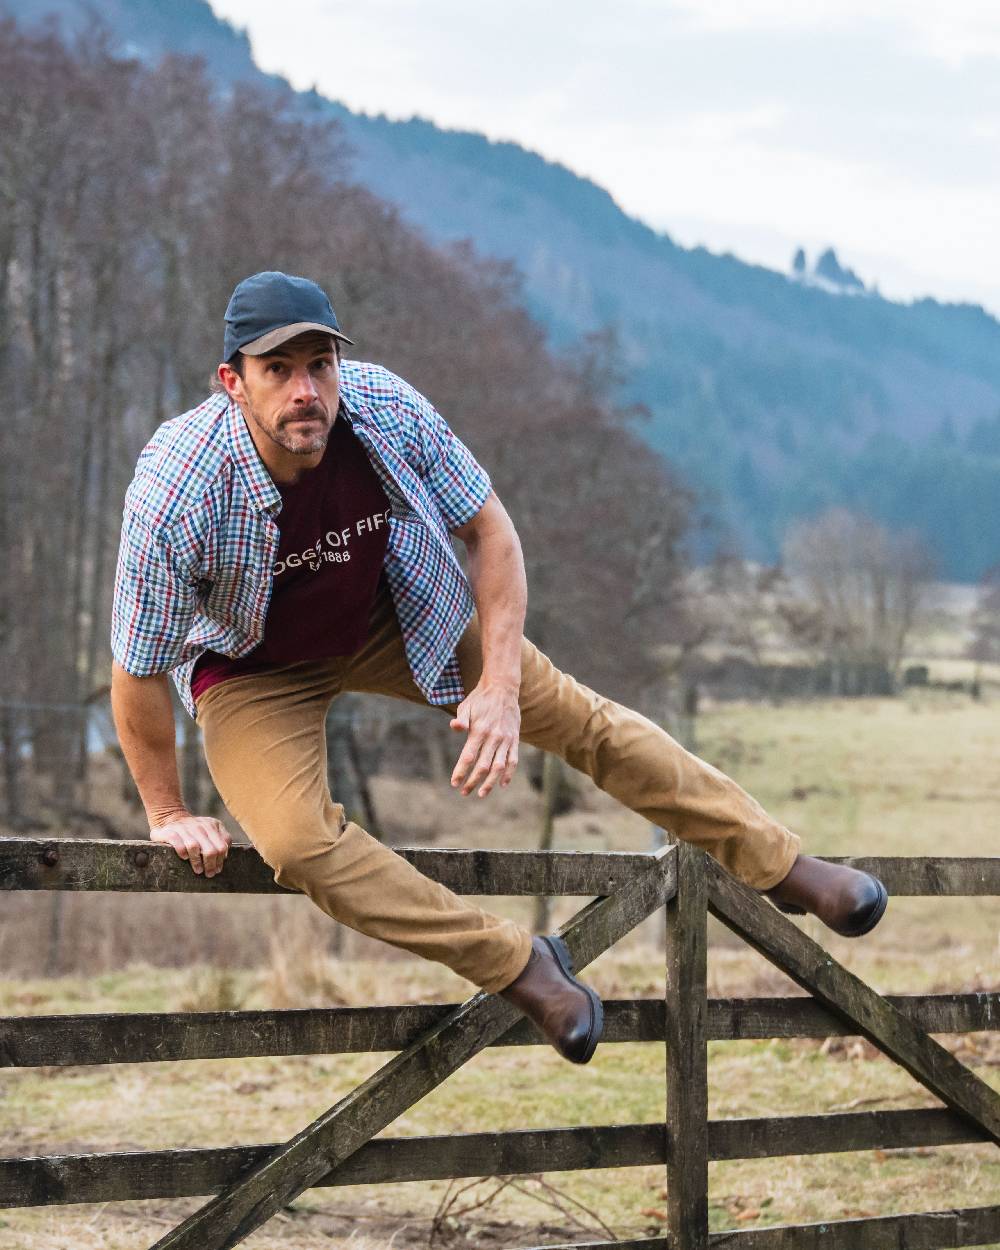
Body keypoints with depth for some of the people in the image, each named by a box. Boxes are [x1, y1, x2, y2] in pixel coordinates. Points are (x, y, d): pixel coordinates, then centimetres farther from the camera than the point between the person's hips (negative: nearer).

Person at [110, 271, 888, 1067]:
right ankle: (519, 967, -10)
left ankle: (783, 867, 13)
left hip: (392, 617, 3)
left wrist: (499, 686, -17)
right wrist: (167, 812, -12)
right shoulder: (176, 498, -37)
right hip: (256, 669, -3)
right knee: (298, 842, -26)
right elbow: (139, 674, -23)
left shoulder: (386, 410, -27)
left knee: (580, 717, -2)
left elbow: (489, 530, -11)